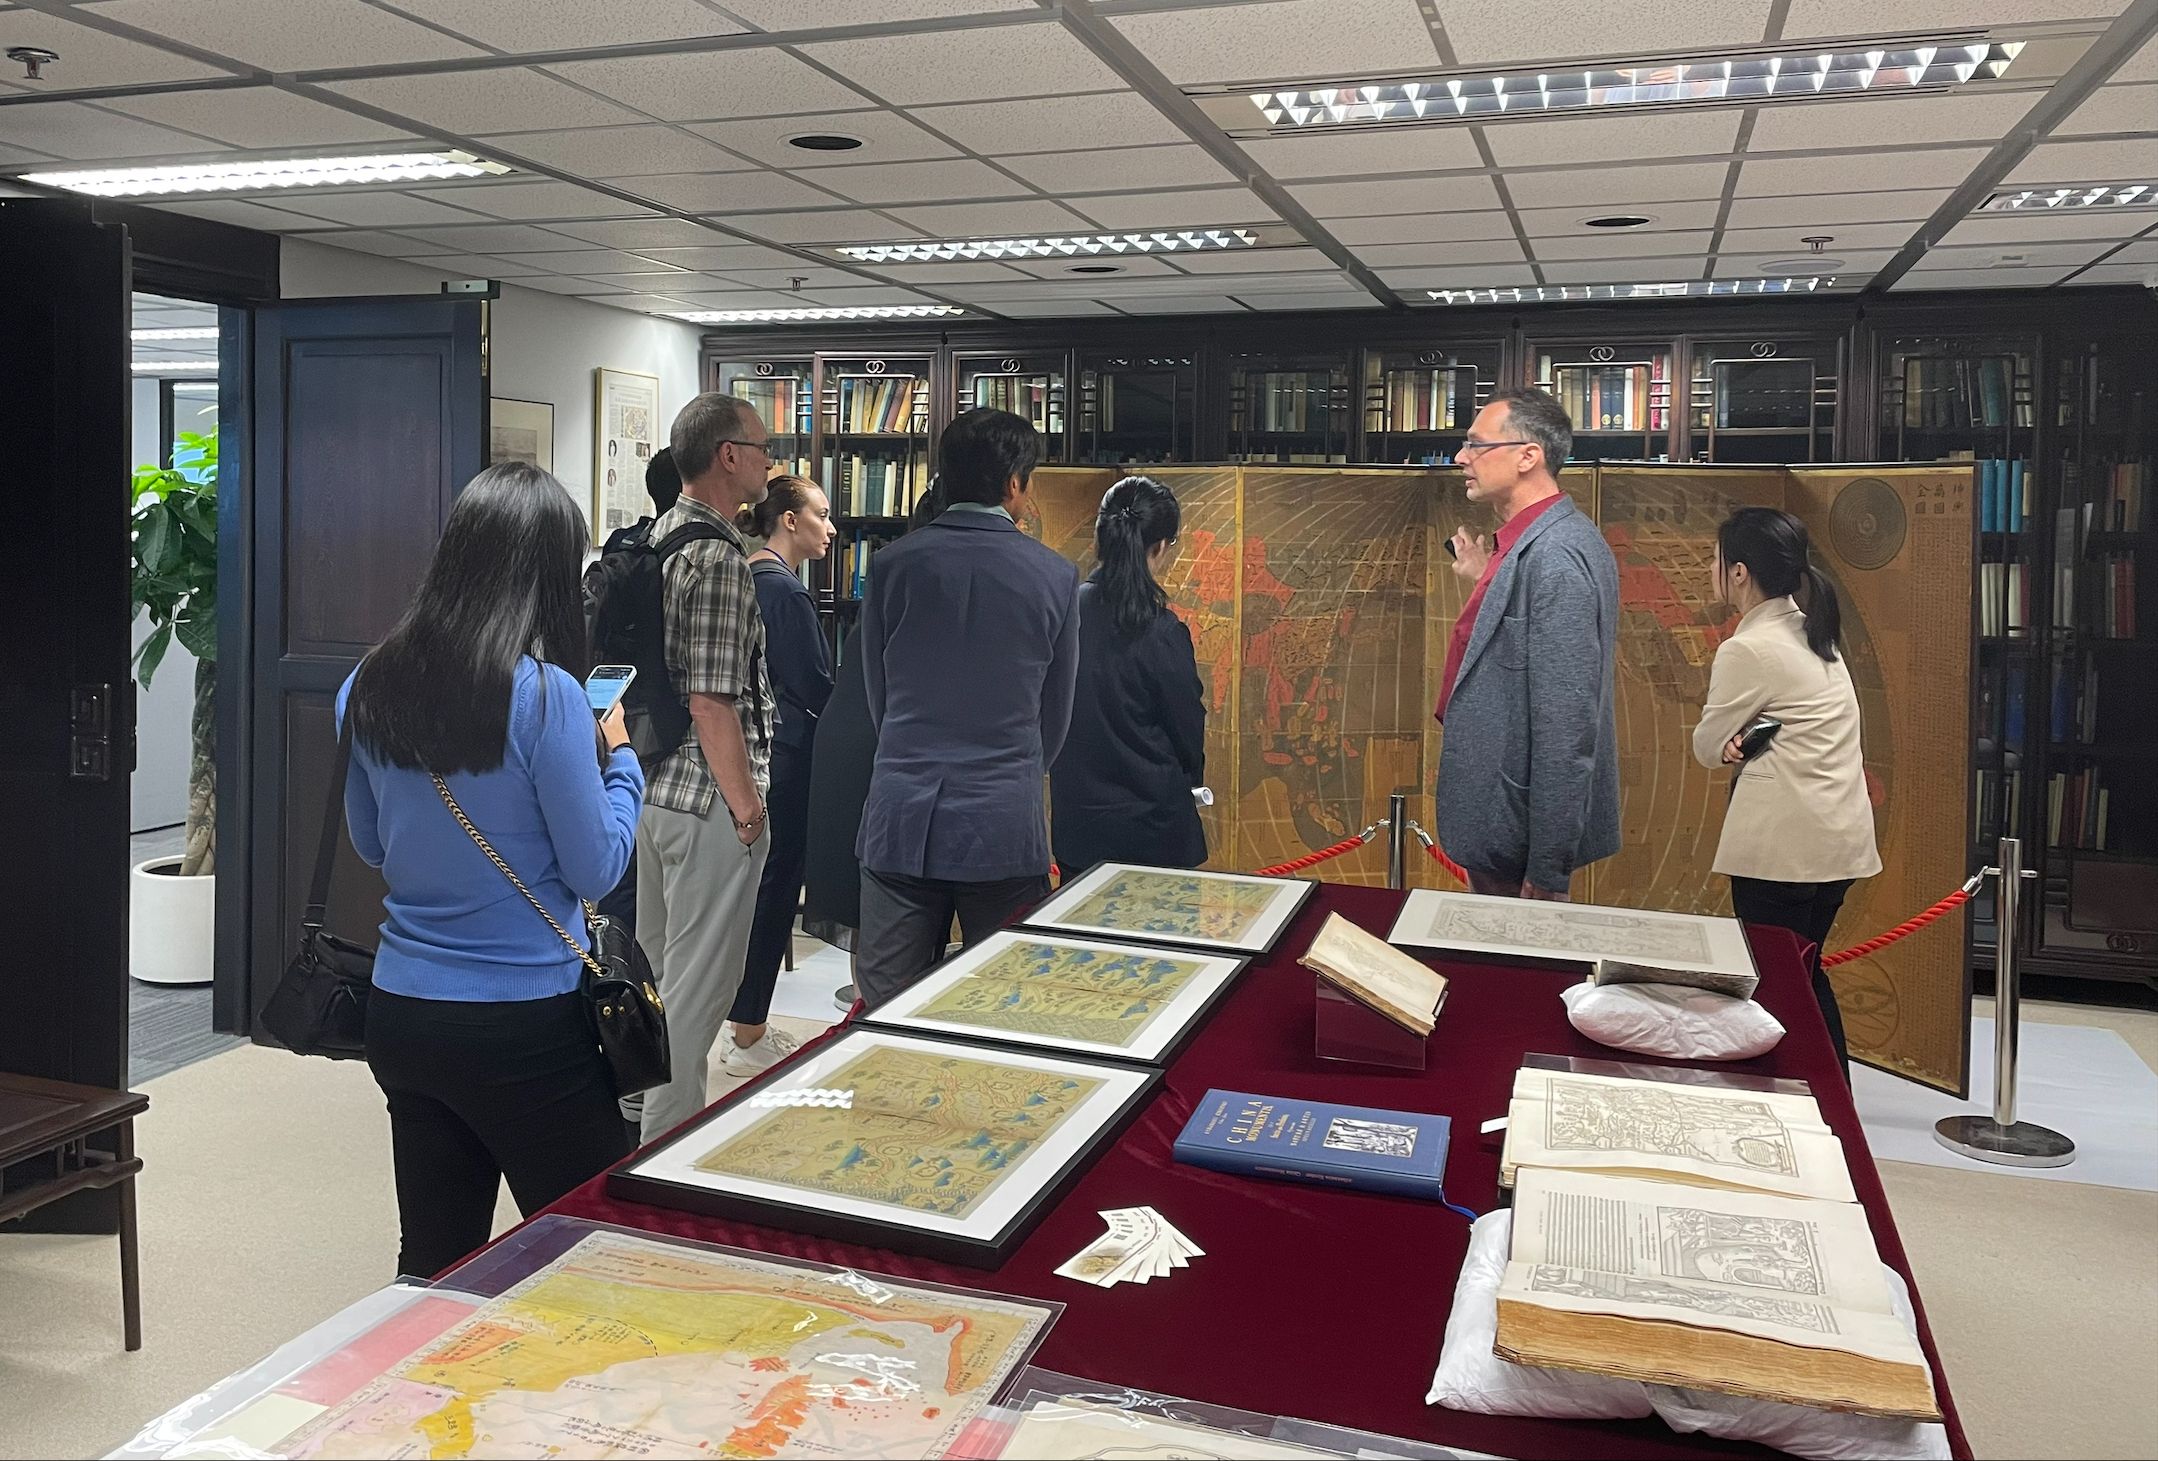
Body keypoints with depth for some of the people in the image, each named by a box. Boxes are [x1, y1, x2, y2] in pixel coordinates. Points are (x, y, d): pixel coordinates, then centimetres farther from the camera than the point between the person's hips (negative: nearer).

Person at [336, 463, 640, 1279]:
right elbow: (596, 870, -10)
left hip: (402, 1017, 6)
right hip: (525, 1022, -6)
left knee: (433, 1264, 16)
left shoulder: (370, 688, 1)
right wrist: (618, 757, 4)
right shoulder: (545, 694, -18)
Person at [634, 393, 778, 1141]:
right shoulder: (719, 558, -19)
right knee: (698, 983, 1)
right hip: (707, 798, -10)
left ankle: (637, 1109, 37)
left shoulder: (657, 535, 10)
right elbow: (712, 699, -22)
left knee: (653, 965, 22)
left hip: (652, 784, 10)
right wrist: (746, 801, -16)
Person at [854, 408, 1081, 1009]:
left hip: (900, 819, 2)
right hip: (1004, 824, -1)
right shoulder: (1056, 577, -2)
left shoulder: (892, 564, 0)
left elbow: (877, 696, 9)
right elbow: (1056, 715, 8)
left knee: (885, 1018, 8)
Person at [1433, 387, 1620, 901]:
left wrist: (1548, 870, -23)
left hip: (1519, 834, -9)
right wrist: (1486, 583, 11)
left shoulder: (1555, 556, -23)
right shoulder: (1529, 541, 8)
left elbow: (1566, 727, -25)